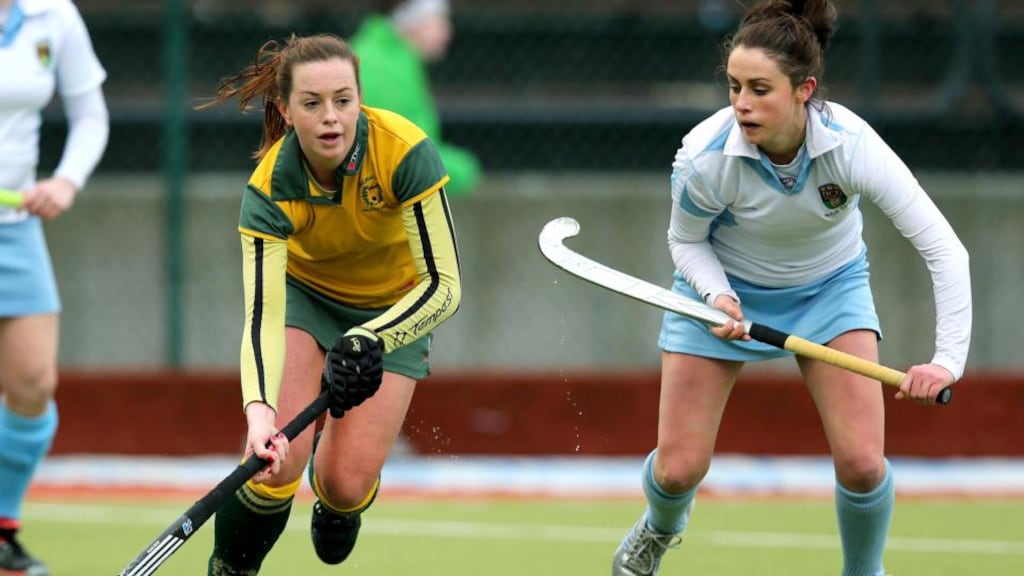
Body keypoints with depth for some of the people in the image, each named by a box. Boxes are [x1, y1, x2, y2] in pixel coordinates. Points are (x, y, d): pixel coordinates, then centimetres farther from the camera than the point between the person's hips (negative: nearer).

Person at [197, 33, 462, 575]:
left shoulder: (404, 152, -33)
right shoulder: (271, 187, -30)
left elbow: (444, 285, -32)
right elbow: (263, 317, -35)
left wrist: (368, 341, -46)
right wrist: (259, 411, -52)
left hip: (394, 307, 0)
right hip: (302, 292, 0)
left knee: (346, 486, -10)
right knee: (276, 460, -22)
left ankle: (333, 485, 30)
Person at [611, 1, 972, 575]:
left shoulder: (851, 144, -34)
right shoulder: (706, 157, -32)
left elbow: (944, 249, -32)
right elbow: (687, 241, -9)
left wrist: (948, 359, -41)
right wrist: (718, 297, -29)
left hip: (830, 285, 0)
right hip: (724, 286, 0)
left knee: (862, 462, -15)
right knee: (680, 468, 0)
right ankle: (660, 528, 39)